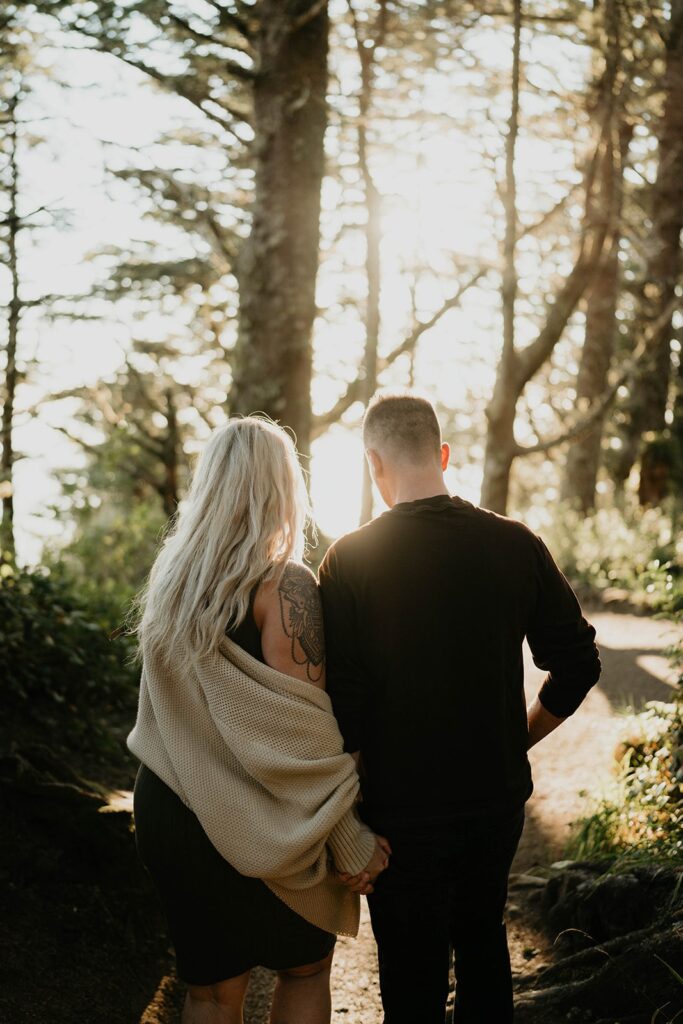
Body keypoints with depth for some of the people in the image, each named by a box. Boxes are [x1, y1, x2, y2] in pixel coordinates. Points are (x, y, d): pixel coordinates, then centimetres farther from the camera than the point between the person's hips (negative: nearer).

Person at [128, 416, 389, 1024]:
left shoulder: (172, 575, 5)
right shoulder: (283, 583, -17)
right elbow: (300, 734, -18)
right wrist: (353, 843, -12)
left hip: (164, 805, 6)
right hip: (250, 827, -5)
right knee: (306, 966, 16)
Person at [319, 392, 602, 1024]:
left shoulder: (350, 562, -14)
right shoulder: (516, 546, -6)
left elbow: (340, 703, -16)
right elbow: (578, 663, 0)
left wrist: (345, 819, -5)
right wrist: (516, 741, 11)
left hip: (403, 811, -3)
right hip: (498, 798, 4)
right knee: (483, 938, 26)